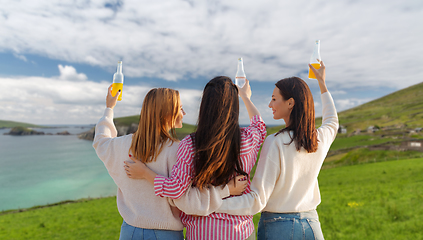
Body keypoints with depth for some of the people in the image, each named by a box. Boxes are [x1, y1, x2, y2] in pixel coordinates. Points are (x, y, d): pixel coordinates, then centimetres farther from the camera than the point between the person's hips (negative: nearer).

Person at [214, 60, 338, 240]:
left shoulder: (275, 143, -23)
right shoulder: (320, 139, -6)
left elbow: (257, 201, -24)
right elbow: (332, 121, 20)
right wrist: (322, 82, 28)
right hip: (311, 223, 5)